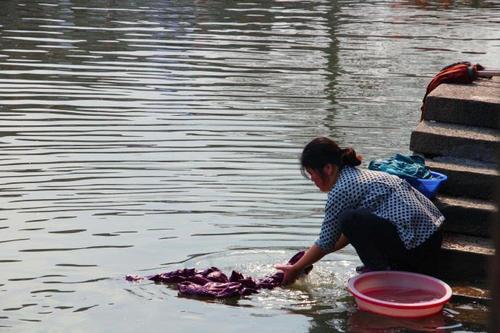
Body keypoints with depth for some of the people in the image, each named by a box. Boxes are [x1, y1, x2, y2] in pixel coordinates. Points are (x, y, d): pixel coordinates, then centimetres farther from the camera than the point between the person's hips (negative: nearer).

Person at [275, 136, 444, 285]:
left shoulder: (341, 190, -11)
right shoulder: (361, 174, 17)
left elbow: (326, 243, -2)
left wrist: (295, 269, 11)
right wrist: (309, 257, 28)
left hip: (415, 247, -10)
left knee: (350, 219, -14)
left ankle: (381, 272, -4)